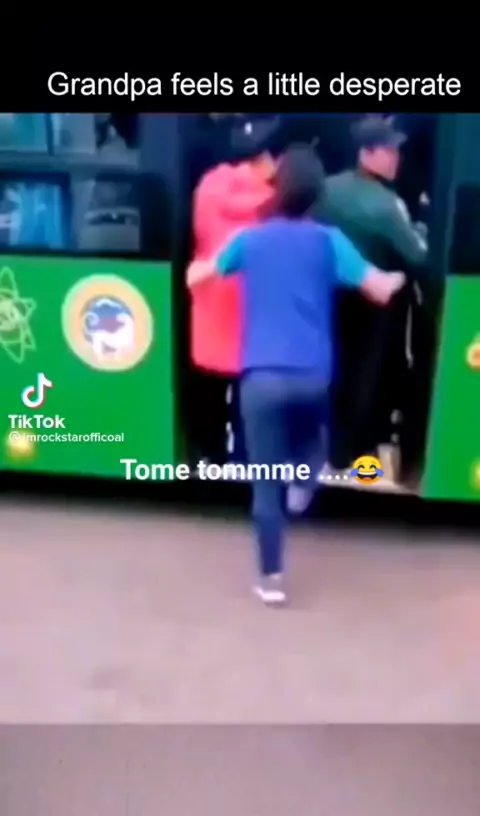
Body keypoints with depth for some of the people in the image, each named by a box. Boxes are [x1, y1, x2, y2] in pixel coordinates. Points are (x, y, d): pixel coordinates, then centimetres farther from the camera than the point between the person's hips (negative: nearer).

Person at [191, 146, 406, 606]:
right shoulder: (328, 240, 5)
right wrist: (397, 279, 24)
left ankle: (271, 577, 14)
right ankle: (304, 480, 11)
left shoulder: (249, 239, 8)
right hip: (313, 375, 1)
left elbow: (200, 276, 22)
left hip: (262, 376, 0)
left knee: (265, 484, 7)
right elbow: (380, 291, 1)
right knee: (308, 431, 37)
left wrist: (199, 270, 46)